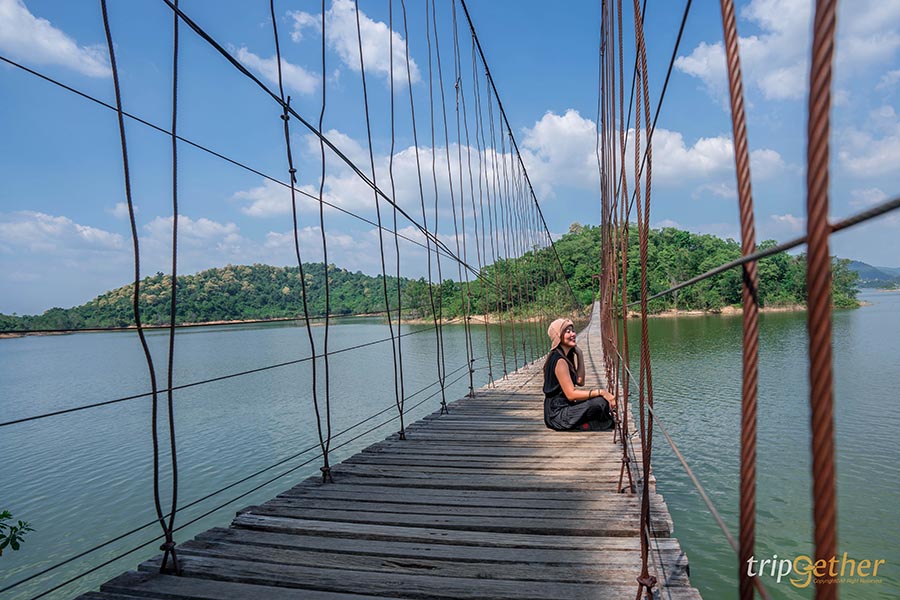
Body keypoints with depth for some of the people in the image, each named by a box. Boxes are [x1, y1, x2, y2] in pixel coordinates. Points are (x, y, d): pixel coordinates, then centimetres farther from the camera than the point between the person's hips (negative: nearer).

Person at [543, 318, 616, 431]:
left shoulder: (566, 356, 10)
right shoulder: (559, 360, -20)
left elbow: (580, 381, 8)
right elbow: (571, 394, -23)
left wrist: (579, 355, 3)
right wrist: (600, 392, -21)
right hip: (558, 414, -10)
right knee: (601, 402, -19)